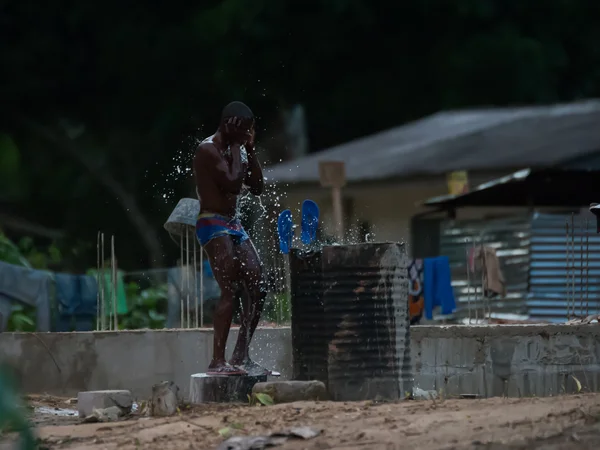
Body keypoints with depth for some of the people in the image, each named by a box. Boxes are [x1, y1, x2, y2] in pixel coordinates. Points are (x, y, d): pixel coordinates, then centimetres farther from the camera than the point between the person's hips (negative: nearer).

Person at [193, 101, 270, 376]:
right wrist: (237, 147, -12)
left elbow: (257, 187, 15)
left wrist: (250, 149, 8)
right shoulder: (209, 150, -12)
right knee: (230, 291, -17)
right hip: (213, 225, -9)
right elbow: (233, 183, -23)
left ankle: (241, 355, 5)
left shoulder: (236, 151, 16)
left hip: (234, 225, 9)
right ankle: (217, 361, -18)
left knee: (257, 289, 1)